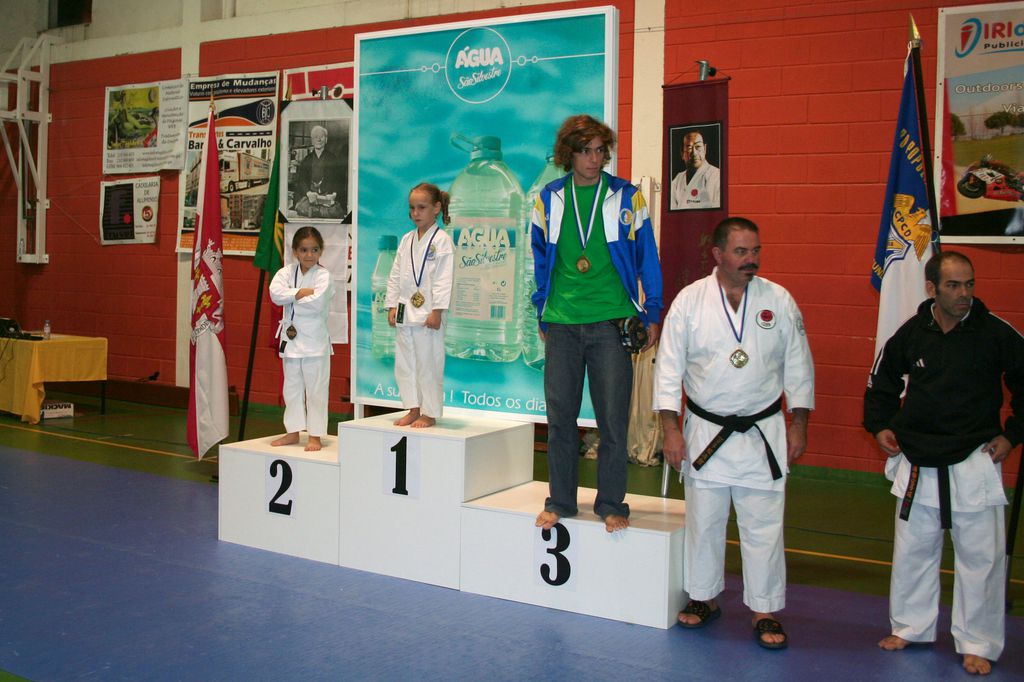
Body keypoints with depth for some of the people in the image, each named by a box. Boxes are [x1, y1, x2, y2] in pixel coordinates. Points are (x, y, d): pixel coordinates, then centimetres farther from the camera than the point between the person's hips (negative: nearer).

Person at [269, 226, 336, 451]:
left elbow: (317, 303, -22)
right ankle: (293, 432, 27)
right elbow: (276, 293, -12)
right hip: (291, 337, 5)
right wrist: (300, 293, -19)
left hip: (314, 339, -5)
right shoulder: (287, 272, 5)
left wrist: (291, 298, -11)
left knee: (316, 389, 1)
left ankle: (315, 435, 9)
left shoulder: (323, 275, -8)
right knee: (292, 388, 15)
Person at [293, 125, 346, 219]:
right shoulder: (306, 161, 17)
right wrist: (308, 193, -11)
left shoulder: (334, 159, 11)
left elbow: (340, 180, 5)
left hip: (330, 199, -1)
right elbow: (300, 180, 9)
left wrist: (334, 194, -13)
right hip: (309, 198, 1)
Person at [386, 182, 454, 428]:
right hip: (404, 312, 7)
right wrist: (392, 305, 8)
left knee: (428, 363, -2)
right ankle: (413, 410, 22)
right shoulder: (407, 240, 13)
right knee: (404, 362, 11)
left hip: (427, 313, -7)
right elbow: (395, 274, 15)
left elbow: (443, 279, -12)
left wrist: (437, 311, -17)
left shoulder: (442, 240, -7)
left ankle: (429, 413, 9)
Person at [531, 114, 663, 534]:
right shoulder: (549, 200, 8)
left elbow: (647, 259, 6)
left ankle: (611, 504, 14)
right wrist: (542, 317, 11)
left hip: (611, 321, -2)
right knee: (560, 415, 7)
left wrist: (651, 315, 2)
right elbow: (541, 262, 14)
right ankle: (560, 501, 19)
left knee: (613, 417, 1)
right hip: (562, 322, 2)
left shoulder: (626, 197, 2)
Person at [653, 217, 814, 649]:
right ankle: (703, 597, 30)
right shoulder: (690, 301, -5)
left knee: (764, 527, 4)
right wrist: (671, 430, -5)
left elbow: (798, 366, 6)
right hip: (706, 431, 0)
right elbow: (668, 367, -2)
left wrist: (798, 425, 5)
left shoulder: (779, 301, -2)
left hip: (763, 433, 0)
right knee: (703, 522, 11)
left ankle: (765, 610, 19)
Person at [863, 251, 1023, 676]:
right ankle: (910, 626, 32)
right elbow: (881, 381, 13)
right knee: (913, 549, 14)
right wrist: (880, 425, 4)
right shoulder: (910, 334, -3)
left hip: (975, 462, -2)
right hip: (918, 463, 2)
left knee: (981, 554, 3)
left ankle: (977, 644, 19)